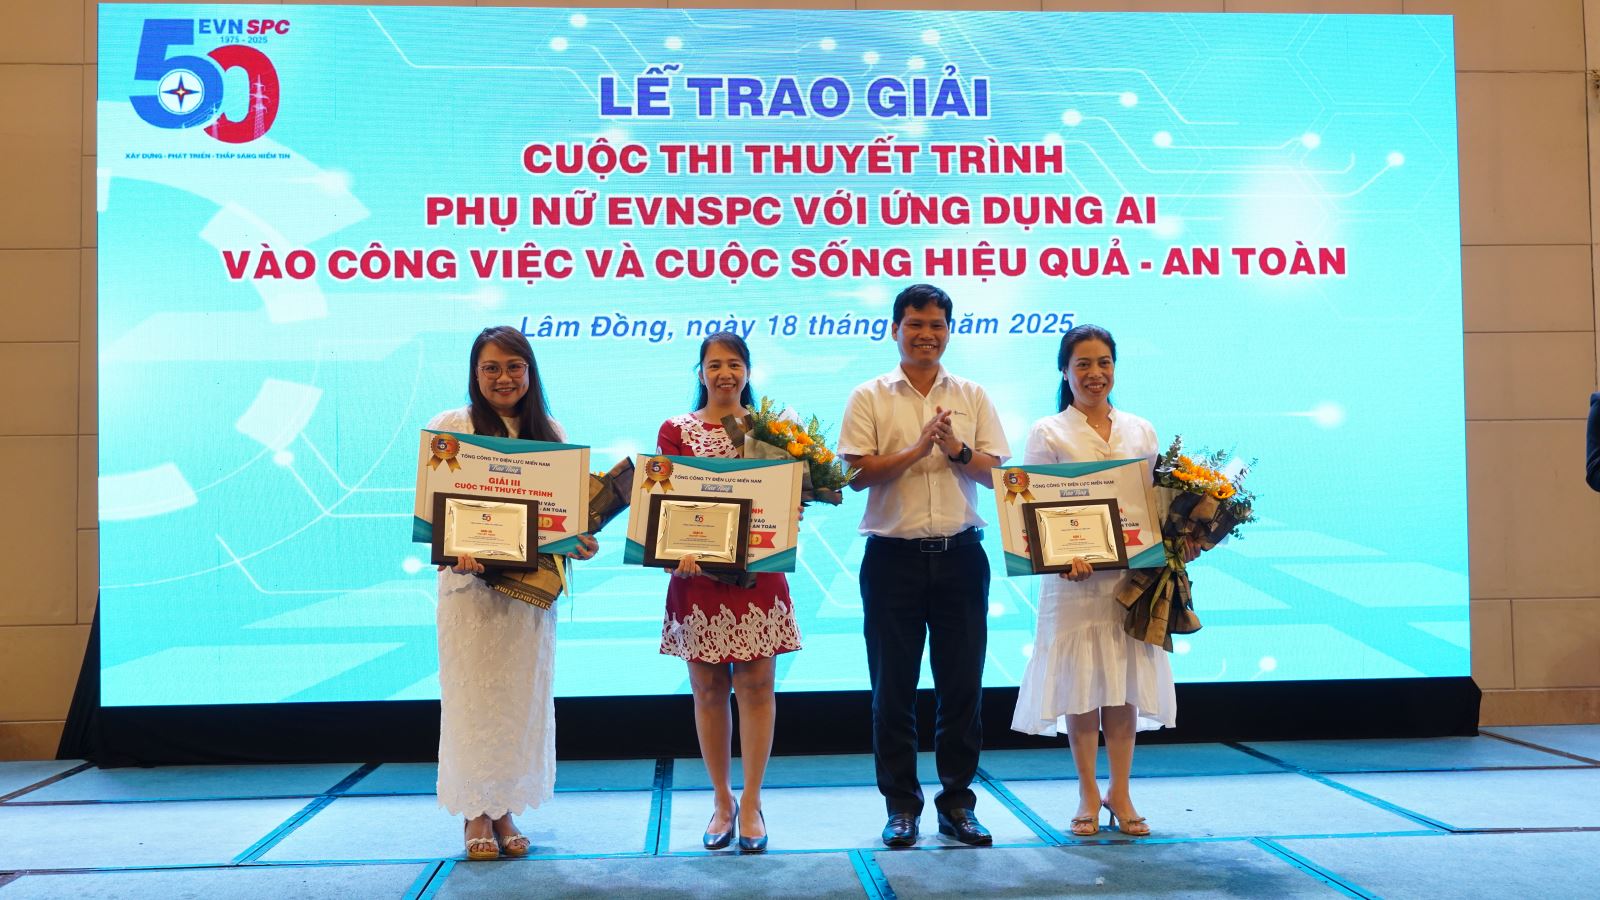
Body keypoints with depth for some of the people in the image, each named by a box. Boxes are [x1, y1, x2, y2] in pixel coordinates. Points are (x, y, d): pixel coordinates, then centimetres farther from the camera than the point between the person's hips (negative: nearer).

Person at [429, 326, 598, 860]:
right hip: (470, 582, -3)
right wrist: (454, 549, -22)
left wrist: (579, 544, -6)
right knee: (472, 693, 2)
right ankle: (476, 813, 15)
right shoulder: (450, 427, -2)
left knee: (522, 695, 8)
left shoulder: (550, 433, 10)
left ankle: (506, 809, 20)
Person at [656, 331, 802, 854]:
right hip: (698, 574, 0)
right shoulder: (676, 430, 5)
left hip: (758, 571, 0)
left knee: (756, 684, 0)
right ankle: (721, 800, 19)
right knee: (708, 688, 6)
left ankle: (751, 803, 11)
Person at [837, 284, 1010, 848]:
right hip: (894, 557, -2)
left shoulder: (972, 396, 10)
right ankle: (901, 804, 15)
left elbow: (995, 474, 6)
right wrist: (918, 447, -15)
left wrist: (957, 448, -12)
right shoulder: (869, 398, 3)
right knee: (893, 686, 4)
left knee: (962, 683, 6)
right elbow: (858, 474, -6)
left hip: (960, 554, 2)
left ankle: (957, 802, 18)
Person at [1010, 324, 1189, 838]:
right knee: (1079, 684, 2)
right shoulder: (1048, 433, 2)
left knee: (1126, 685, 5)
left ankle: (1120, 793, 17)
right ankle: (1088, 795, 15)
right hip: (1073, 577, -3)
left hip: (1132, 576, 3)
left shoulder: (1140, 431, 13)